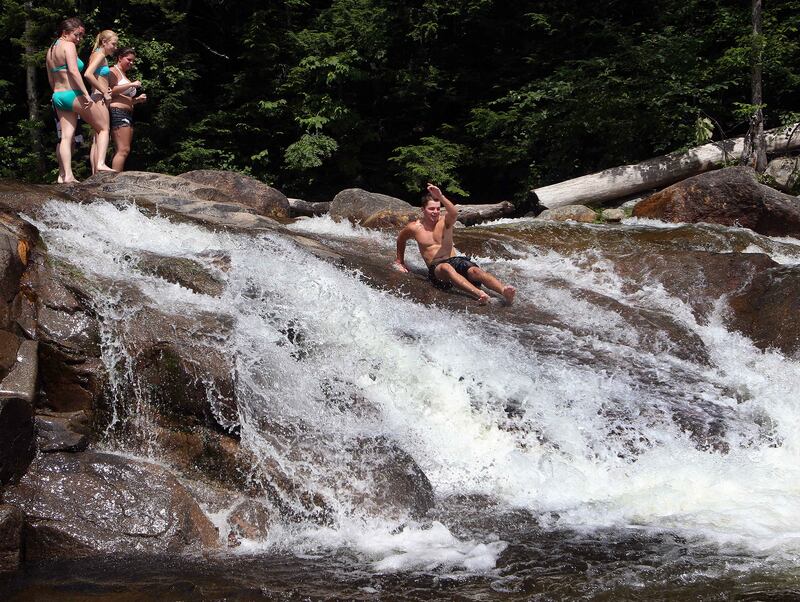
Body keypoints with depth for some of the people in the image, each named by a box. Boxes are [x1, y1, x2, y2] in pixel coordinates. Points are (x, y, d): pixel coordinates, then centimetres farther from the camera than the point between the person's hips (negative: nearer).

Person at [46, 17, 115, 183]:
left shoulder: (50, 50, 17)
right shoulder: (68, 46, -9)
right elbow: (73, 71, -22)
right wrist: (86, 94, -25)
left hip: (58, 96, 8)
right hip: (73, 95, -8)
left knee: (66, 136, 2)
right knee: (103, 128, 4)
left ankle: (65, 174, -8)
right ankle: (100, 163, -10)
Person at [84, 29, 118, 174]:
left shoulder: (96, 55, 20)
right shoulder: (100, 55, -8)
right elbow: (88, 74, -24)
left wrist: (105, 89, 6)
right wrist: (104, 92, -18)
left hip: (97, 98, 10)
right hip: (99, 98, -10)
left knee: (97, 139, 7)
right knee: (104, 131, -20)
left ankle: (95, 174, 6)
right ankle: (100, 164, -36)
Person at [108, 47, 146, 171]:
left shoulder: (124, 75, 28)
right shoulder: (113, 71, 0)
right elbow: (111, 91, -16)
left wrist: (137, 99, 15)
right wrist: (131, 84, -17)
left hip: (127, 115, 10)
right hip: (117, 112, -10)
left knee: (121, 151, 2)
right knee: (123, 150, -18)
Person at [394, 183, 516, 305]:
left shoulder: (445, 221, 5)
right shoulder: (415, 228, 8)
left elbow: (454, 213, -20)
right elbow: (401, 239, 29)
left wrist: (441, 197, -36)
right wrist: (400, 261, 34)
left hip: (454, 260, 3)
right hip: (435, 267, -3)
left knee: (474, 270, -31)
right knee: (446, 268, -40)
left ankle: (504, 292, -55)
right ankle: (480, 294, -65)